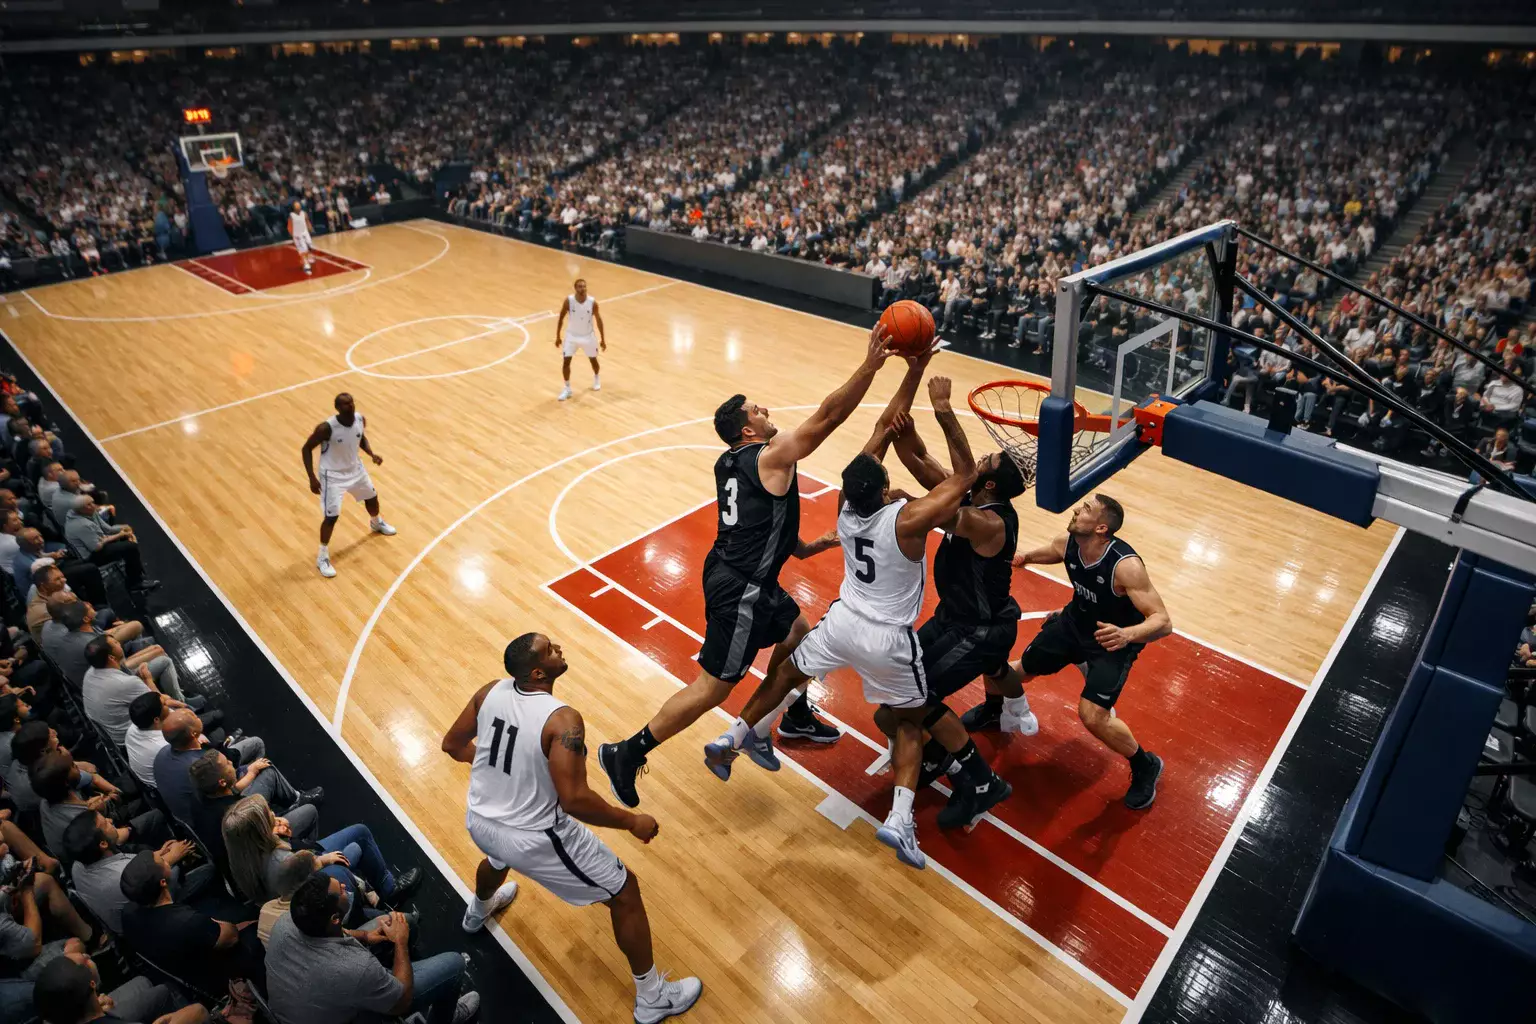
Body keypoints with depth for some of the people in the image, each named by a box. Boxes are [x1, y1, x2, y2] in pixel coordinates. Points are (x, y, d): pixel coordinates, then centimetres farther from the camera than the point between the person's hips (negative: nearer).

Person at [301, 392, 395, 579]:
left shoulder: (360, 419, -14)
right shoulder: (327, 428, -30)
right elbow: (307, 448, -18)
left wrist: (372, 454, -8)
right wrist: (312, 477, -22)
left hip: (355, 468, 6)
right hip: (333, 475, -6)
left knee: (372, 497, 25)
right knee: (332, 516, -7)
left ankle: (376, 523, 60)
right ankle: (322, 557, 10)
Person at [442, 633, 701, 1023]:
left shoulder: (490, 691, -10)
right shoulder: (562, 720, -30)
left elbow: (452, 745, 5)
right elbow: (574, 800, -34)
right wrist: (631, 821, -20)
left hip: (479, 823, 7)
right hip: (536, 839, -7)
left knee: (499, 856, 45)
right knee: (625, 893, 10)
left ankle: (478, 912, 76)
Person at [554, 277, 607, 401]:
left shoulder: (592, 302, -17)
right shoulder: (568, 300, -18)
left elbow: (598, 320, -4)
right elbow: (561, 318, -5)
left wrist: (603, 339, -1)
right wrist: (557, 337, -1)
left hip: (588, 336, 0)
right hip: (572, 336, 0)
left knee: (593, 360, 15)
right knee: (565, 362, -5)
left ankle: (597, 378, 47)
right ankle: (567, 388, 11)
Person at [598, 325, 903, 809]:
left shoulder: (731, 461, 9)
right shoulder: (771, 456, -16)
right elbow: (827, 417, -22)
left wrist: (801, 545, 25)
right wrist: (870, 365, -22)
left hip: (735, 573, 10)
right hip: (740, 591, -10)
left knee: (797, 632, 28)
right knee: (713, 687, 0)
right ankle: (625, 755, 8)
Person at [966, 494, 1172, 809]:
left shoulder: (1126, 566, -35)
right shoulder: (1067, 543, -18)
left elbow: (1163, 622, -36)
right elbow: (1047, 552, 9)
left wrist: (1128, 635, -55)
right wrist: (1025, 557, -12)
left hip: (1113, 641, -6)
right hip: (1076, 622, 6)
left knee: (1093, 717, -19)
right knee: (1015, 671, 9)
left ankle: (1145, 767, 11)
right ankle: (992, 709, 44)